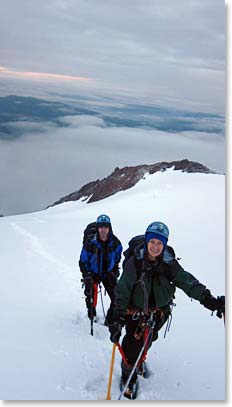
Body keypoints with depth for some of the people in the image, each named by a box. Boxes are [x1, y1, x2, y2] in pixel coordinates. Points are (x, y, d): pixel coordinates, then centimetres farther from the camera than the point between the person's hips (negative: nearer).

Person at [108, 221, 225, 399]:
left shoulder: (169, 263, -14)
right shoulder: (134, 262, -21)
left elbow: (187, 281, -20)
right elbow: (122, 291, -21)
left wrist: (208, 299, -33)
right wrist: (117, 318, -27)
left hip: (159, 312, 3)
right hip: (136, 312, -3)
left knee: (147, 341, 22)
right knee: (132, 346, -4)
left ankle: (140, 361, 56)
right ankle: (128, 377, 26)